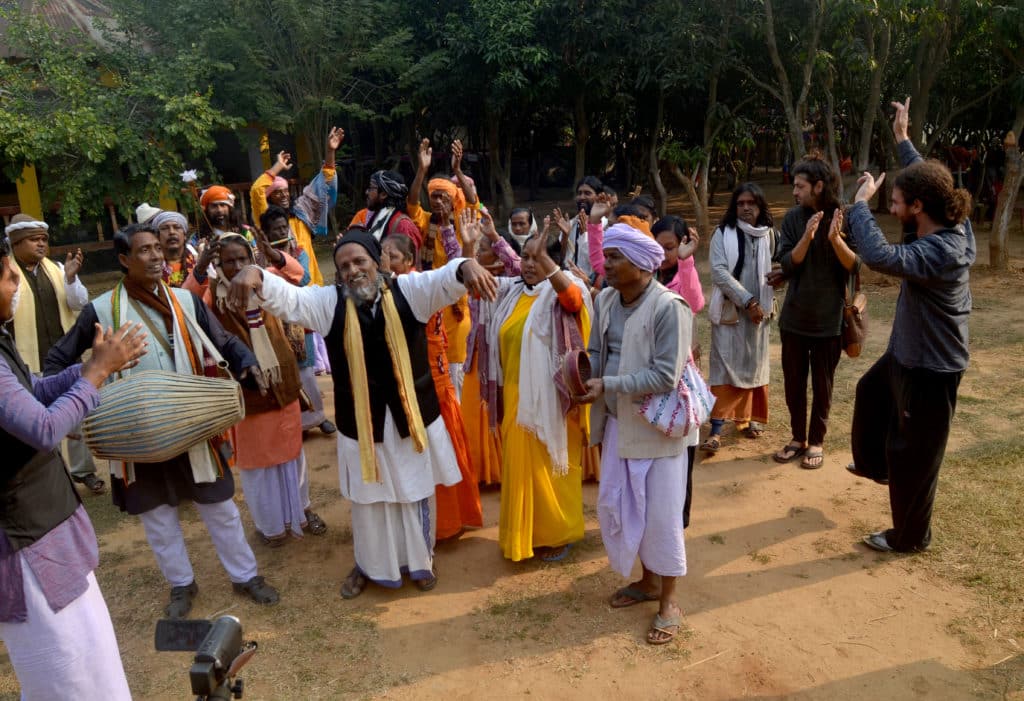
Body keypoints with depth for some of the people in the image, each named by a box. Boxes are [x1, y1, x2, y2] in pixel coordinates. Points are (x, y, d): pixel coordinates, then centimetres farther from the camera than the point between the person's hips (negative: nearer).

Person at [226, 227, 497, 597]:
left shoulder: (408, 290, -8)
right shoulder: (328, 302, -4)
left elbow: (445, 279, -23)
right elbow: (287, 297, -15)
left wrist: (465, 266, -47)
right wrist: (256, 275, -38)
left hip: (413, 414, 0)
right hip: (361, 420, 1)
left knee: (417, 494, 17)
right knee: (369, 499, 17)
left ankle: (421, 559, 40)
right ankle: (369, 564, 40)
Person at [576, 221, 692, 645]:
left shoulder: (669, 308, -21)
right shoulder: (605, 300, 0)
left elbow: (666, 376, -24)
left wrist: (606, 385, -26)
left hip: (656, 427, -7)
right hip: (617, 423, 7)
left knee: (660, 513, 5)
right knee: (614, 504, 17)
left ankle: (668, 601, 27)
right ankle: (648, 580, 40)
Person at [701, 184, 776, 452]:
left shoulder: (770, 234, 6)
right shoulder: (722, 234, -3)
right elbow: (719, 271, -12)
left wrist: (763, 302, -10)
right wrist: (747, 301, -16)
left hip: (759, 311, 3)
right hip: (729, 311, -3)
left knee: (753, 366, 12)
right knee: (724, 368, -6)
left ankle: (749, 418, 27)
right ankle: (716, 429, -6)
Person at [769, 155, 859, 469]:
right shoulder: (793, 218, -3)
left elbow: (855, 266, -12)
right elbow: (787, 264, -8)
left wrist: (836, 238, -29)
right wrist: (807, 237, -25)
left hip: (829, 319, -2)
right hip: (794, 317, 3)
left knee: (822, 384, 10)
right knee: (793, 381, 12)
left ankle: (816, 441, 25)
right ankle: (798, 437, 28)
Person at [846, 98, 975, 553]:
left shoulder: (938, 252, -34)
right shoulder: (953, 226, -5)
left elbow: (880, 256, -47)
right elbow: (927, 182, 13)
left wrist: (861, 202, -33)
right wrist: (902, 139, 18)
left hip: (930, 368, -10)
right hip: (906, 352, 10)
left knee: (913, 455, 6)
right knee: (871, 393, 33)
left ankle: (910, 537, 26)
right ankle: (875, 464, 54)